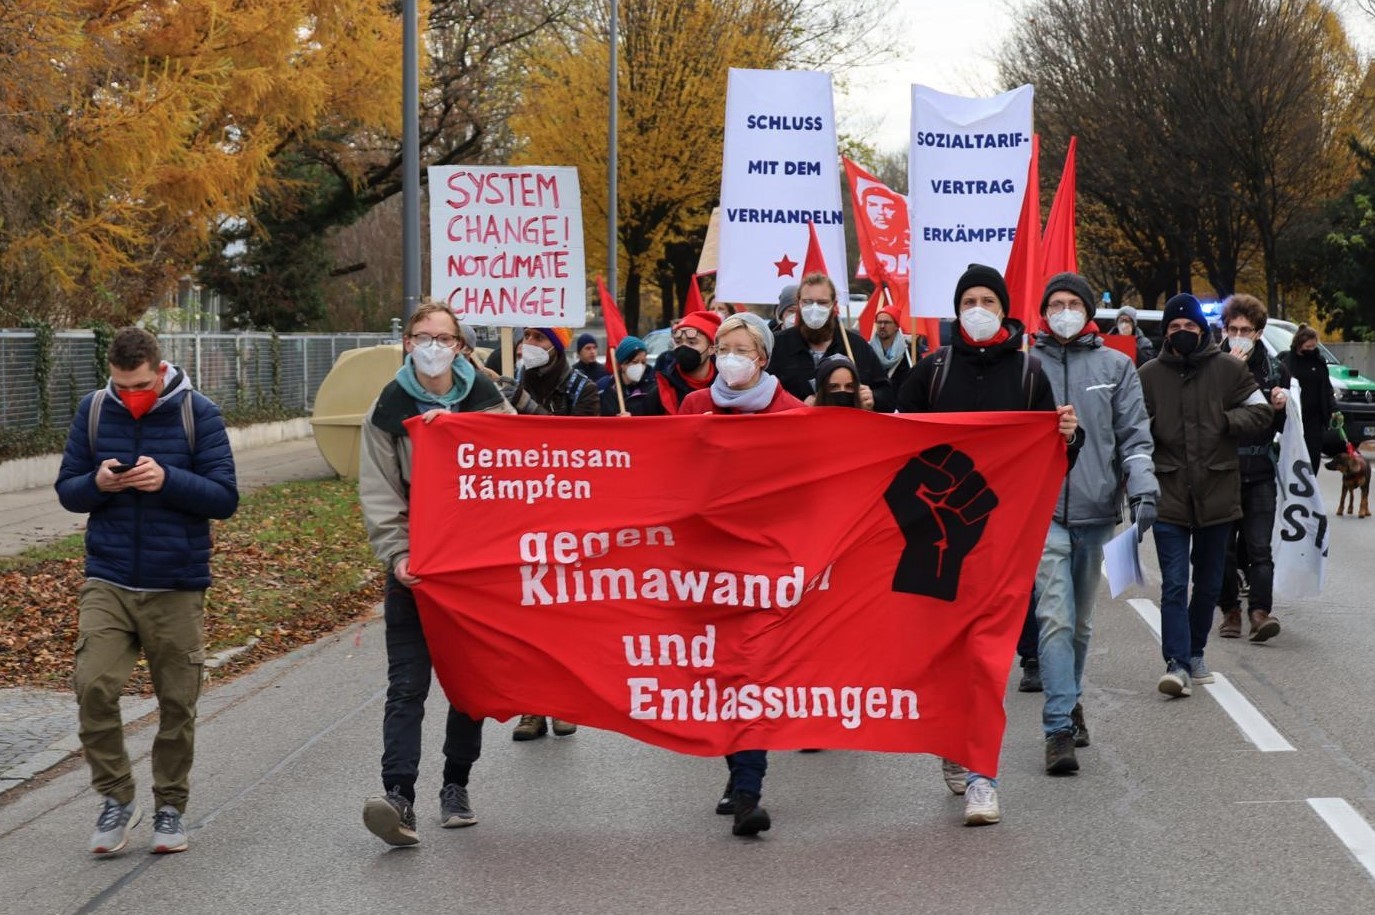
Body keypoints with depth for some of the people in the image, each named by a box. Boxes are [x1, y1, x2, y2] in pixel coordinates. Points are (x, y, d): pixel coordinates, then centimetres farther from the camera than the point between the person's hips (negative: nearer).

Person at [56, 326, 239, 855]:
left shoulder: (198, 413, -4)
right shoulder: (94, 410, 3)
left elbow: (225, 498, -7)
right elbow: (66, 490, 7)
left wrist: (168, 480, -23)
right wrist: (98, 483, -15)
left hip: (178, 588, -1)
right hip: (108, 582, 1)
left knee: (177, 703, 6)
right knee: (92, 685, -14)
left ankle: (171, 807, 23)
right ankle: (116, 797, 3)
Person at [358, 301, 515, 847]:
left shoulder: (485, 399, 4)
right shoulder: (389, 408, 1)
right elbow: (377, 492, -3)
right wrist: (396, 554, -15)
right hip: (414, 566, -2)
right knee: (407, 685, -9)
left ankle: (456, 785, 23)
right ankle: (399, 796, -17)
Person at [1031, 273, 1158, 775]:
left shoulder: (1116, 367, 8)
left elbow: (1134, 434, 6)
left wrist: (1143, 486, -9)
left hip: (1096, 511, 2)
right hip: (1043, 511, -2)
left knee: (1081, 621, 14)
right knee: (1054, 617, -12)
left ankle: (1069, 701, 32)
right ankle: (1060, 727, -14)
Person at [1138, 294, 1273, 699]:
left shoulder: (1229, 369, 2)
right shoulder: (1150, 375, 2)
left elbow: (1261, 411, 6)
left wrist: (1227, 421, -11)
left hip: (1216, 494, 2)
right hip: (1169, 496, -2)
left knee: (1209, 583, 14)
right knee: (1174, 585, -9)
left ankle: (1195, 653, 30)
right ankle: (1177, 663, -11)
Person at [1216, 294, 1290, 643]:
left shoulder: (1274, 370, 9)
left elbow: (1284, 427, 17)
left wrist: (1280, 407, -5)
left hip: (1259, 472, 1)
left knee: (1259, 547, -7)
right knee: (1224, 546, 5)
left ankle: (1260, 611, -12)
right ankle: (1230, 610, 16)